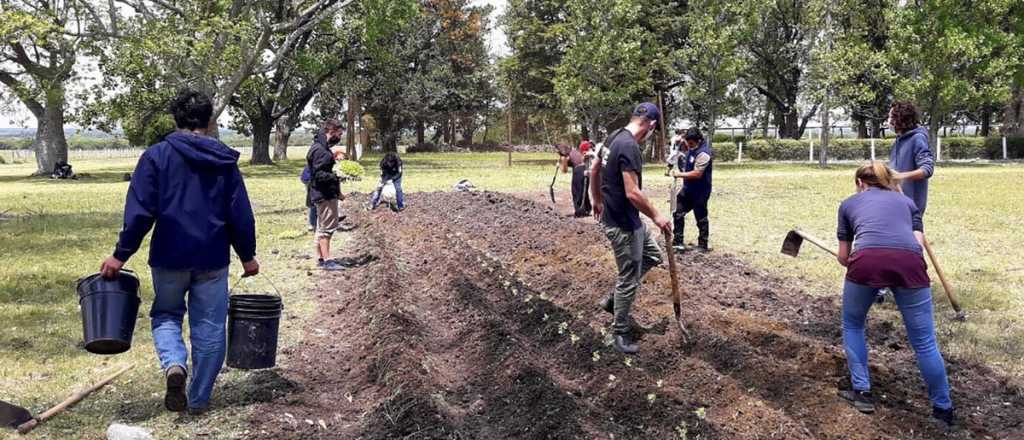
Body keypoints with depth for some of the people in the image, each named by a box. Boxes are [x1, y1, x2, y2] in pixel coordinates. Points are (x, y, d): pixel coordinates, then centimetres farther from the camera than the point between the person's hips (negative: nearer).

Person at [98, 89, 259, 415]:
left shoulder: (156, 156, -4)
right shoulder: (225, 160, 2)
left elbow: (139, 211, -8)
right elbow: (241, 213, 3)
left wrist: (121, 255, -3)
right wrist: (247, 255, 12)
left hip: (169, 256, -1)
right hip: (213, 259, 1)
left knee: (166, 314, 19)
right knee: (209, 327, 10)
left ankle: (173, 365, -9)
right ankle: (199, 400, 16)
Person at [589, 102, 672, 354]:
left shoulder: (615, 137, 6)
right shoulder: (629, 146, -25)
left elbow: (595, 171, 19)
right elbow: (632, 193, -29)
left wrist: (597, 200, 30)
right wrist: (656, 216, -17)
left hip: (627, 219, 10)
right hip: (622, 224, -10)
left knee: (653, 256, 22)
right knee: (629, 279, 2)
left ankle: (614, 301, 27)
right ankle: (619, 334, 16)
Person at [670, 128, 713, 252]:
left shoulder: (703, 153, -25)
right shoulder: (692, 148, 3)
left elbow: (697, 174, -29)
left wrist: (679, 174, -22)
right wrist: (681, 140, 4)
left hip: (700, 192, -9)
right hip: (688, 189, 9)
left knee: (701, 218, 4)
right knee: (678, 213, 12)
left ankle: (703, 245, 16)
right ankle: (678, 242, 20)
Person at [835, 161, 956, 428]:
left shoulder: (850, 203, 30)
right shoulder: (907, 201, 34)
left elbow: (843, 257, 33)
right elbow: (918, 242, 19)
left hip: (866, 261, -1)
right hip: (909, 263, 1)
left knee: (852, 326, 26)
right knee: (924, 343, 12)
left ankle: (862, 393, 25)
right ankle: (943, 408, 22)